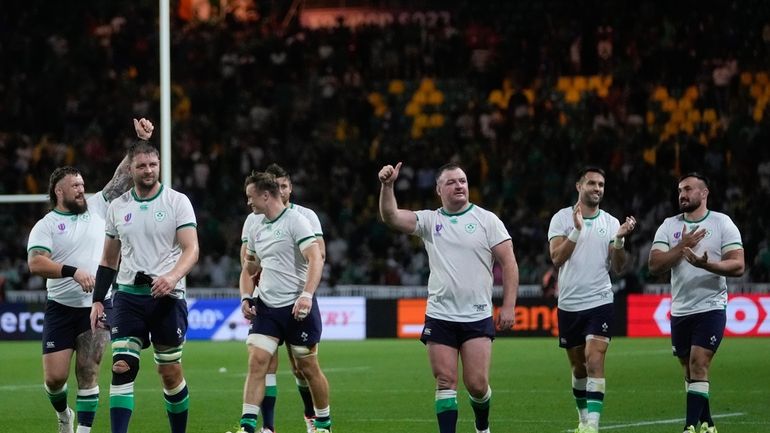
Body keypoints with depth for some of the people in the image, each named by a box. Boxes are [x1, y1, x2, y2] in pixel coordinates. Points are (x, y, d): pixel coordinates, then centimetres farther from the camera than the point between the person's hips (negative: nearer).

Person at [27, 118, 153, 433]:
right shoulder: (45, 226, -1)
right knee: (55, 377, -3)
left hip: (97, 306, 1)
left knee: (88, 372, -6)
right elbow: (35, 263, -15)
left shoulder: (96, 206, 7)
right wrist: (73, 271, -25)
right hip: (61, 309, -1)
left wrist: (141, 141, -5)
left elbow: (123, 176, 5)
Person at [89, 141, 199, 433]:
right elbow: (109, 259, 18)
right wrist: (98, 300, 11)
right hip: (128, 296, 2)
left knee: (170, 371, 4)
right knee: (122, 366, -12)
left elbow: (191, 249, -9)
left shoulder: (177, 201, -1)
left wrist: (173, 276, -28)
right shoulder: (117, 207, 10)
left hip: (167, 296, -2)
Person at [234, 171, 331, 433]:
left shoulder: (295, 220, -10)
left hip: (298, 307, -6)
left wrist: (307, 295, -29)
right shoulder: (256, 226, 12)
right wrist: (246, 297, 15)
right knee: (257, 361, -9)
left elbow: (316, 259, -19)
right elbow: (251, 265, 27)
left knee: (307, 367, 3)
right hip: (266, 308, 6)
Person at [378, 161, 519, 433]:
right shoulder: (429, 221, 8)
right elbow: (391, 218, -4)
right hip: (439, 317, 2)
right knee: (445, 382, -3)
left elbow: (508, 263, 0)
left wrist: (508, 306, -8)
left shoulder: (487, 220, 2)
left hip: (478, 318, -2)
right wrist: (387, 186, -20)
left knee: (477, 385, -4)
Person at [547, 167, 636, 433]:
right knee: (578, 367, 11)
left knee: (595, 362, -15)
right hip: (569, 304, 1)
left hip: (600, 303, -1)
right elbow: (556, 258, -12)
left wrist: (619, 240, -15)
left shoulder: (611, 223, 5)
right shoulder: (562, 218, 0)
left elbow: (618, 268, 2)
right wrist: (576, 230, -22)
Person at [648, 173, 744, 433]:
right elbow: (654, 265, -3)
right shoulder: (669, 226, 6)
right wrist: (682, 247, -15)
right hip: (680, 311, 5)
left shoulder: (722, 223, -2)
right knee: (690, 370, 10)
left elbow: (738, 266, -9)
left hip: (711, 307, -5)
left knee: (698, 364, -16)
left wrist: (706, 264, -25)